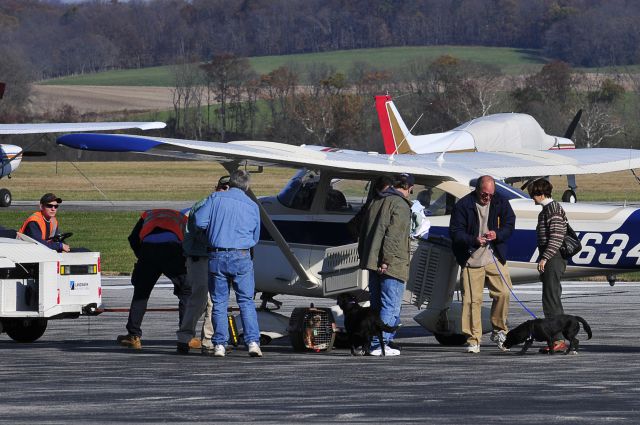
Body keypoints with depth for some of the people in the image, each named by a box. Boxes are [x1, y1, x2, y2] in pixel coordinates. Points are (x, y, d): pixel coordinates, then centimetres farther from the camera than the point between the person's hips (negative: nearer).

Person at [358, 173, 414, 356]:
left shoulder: (376, 202, 17)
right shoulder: (400, 205, -9)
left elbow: (363, 232, 20)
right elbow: (393, 235, -18)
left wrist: (363, 257, 23)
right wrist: (386, 260, -20)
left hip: (374, 264, 8)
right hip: (392, 265, -8)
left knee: (376, 305, 14)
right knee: (391, 306, -5)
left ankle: (374, 343, 15)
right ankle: (380, 344, -10)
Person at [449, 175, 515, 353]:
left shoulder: (501, 203, 6)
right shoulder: (463, 205, -4)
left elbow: (509, 225, 8)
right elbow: (455, 232, -5)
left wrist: (497, 235, -13)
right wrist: (474, 240, -21)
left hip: (495, 258, 3)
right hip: (471, 259, -3)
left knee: (503, 293, -7)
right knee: (472, 299, -5)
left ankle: (499, 331, 13)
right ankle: (473, 340, 0)